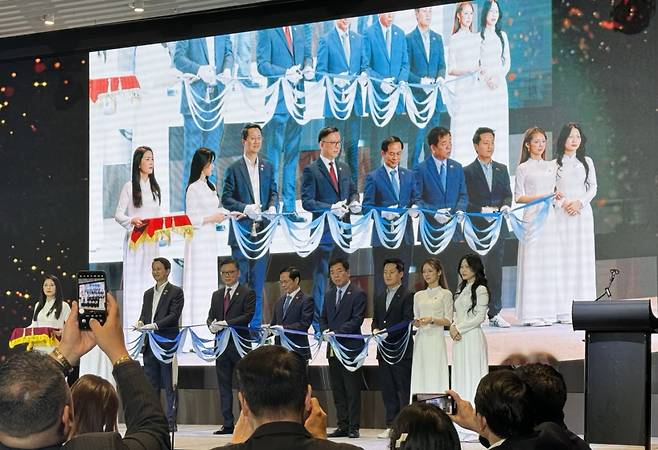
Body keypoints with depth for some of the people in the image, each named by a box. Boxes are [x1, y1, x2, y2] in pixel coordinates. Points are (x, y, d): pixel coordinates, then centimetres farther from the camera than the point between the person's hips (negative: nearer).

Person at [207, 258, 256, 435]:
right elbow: (210, 317, 14)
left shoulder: (247, 293, -2)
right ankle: (227, 424, 9)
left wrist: (226, 323, -20)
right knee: (224, 385, 6)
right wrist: (212, 325, -10)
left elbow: (249, 316, -13)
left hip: (240, 345, -6)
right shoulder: (217, 295, 17)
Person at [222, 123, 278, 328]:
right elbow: (226, 198, -3)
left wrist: (272, 207, -6)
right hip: (241, 231, -4)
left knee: (258, 280, 6)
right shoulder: (234, 168, 0)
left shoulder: (268, 167, 13)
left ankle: (255, 324, 11)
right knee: (239, 279, -2)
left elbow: (274, 192, 15)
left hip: (262, 230, 4)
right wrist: (245, 208, -17)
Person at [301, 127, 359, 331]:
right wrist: (331, 208, -22)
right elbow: (307, 202, -11)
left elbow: (353, 190, 24)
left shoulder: (344, 168, 14)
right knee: (320, 276, -2)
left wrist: (354, 202, 1)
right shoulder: (311, 170, -6)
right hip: (323, 231, -6)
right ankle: (318, 320, 3)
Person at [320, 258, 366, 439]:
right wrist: (325, 331, -2)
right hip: (333, 349, 7)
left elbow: (357, 320, -13)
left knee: (352, 391, -4)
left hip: (351, 349, -7)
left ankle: (353, 427, -1)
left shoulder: (358, 294, -5)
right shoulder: (329, 295, 17)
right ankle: (342, 426, 13)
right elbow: (323, 319, 20)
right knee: (337, 391, 8)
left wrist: (336, 333, -20)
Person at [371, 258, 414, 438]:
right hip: (383, 350, 7)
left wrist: (387, 333, -21)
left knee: (403, 390, -6)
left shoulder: (407, 296, -5)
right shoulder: (379, 298, 18)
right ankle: (391, 426, 12)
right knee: (387, 390, 8)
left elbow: (407, 322, -13)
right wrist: (375, 330, -2)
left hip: (401, 350, -7)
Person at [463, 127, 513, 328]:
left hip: (498, 226, 4)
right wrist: (482, 210, -17)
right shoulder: (467, 172, 2)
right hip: (477, 227, -4)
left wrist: (505, 206, -11)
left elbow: (508, 194, 10)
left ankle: (495, 313, 9)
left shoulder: (502, 169, 15)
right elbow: (465, 201, -4)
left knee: (496, 269, 5)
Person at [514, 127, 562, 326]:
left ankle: (548, 312, 5)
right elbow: (518, 197, -2)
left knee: (550, 265, 2)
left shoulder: (552, 166, 15)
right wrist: (540, 197, -14)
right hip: (532, 218, -5)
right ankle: (532, 314, -7)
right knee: (532, 265, -7)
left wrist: (558, 196, 1)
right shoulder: (523, 168, 2)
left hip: (550, 218, 5)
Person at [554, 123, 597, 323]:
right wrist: (563, 203, -12)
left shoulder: (586, 161, 11)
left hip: (583, 212, 2)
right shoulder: (555, 163, 4)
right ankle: (564, 310, -7)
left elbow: (593, 187, 8)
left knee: (583, 257, 0)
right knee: (564, 257, -6)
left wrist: (579, 202, -7)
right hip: (561, 214, -2)